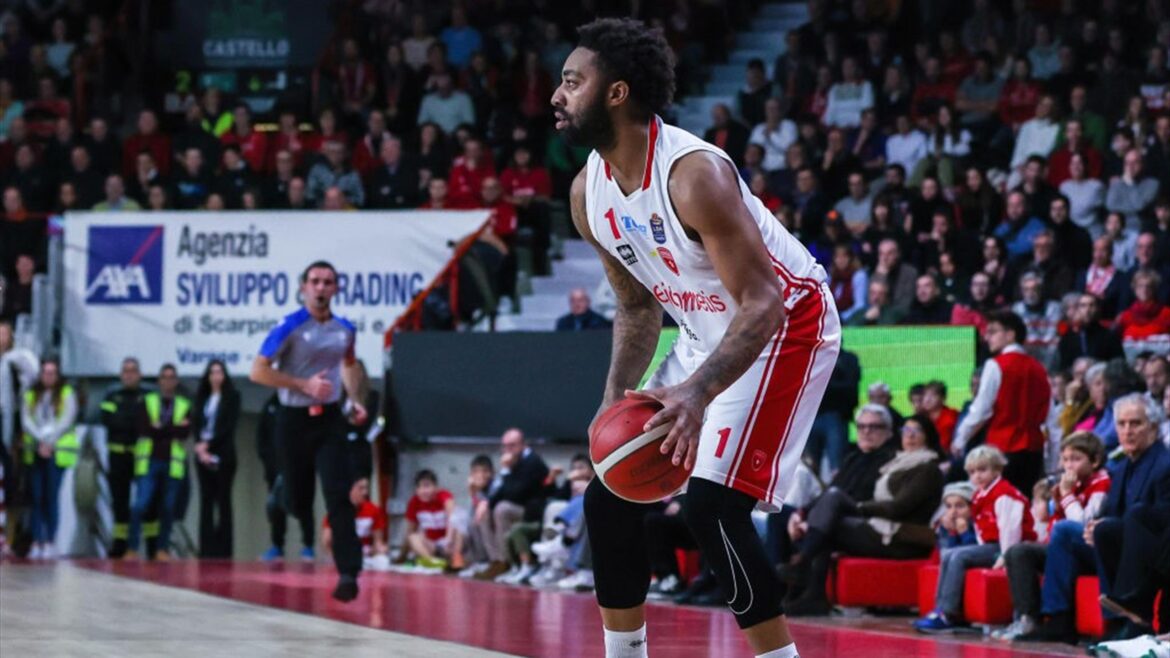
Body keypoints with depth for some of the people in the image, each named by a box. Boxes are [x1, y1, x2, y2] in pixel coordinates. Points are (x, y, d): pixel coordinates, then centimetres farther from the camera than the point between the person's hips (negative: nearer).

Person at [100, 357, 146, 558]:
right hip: (118, 455, 2)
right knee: (119, 500, 3)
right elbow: (107, 420, -3)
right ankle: (120, 540, 6)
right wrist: (135, 424, -11)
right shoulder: (111, 398, 14)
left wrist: (123, 422, -13)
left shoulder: (149, 397, 8)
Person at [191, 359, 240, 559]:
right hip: (203, 453, 4)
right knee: (206, 500, 1)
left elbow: (229, 425, -5)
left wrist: (209, 444, -11)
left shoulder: (232, 396, 3)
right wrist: (200, 445, -10)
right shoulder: (201, 397, 14)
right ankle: (206, 548, 0)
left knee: (223, 500, -3)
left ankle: (222, 548, -4)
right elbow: (195, 423, 8)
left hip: (222, 454, -4)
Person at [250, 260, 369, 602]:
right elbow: (259, 371, -13)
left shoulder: (345, 329, 4)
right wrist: (304, 384, -20)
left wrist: (355, 399, 11)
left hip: (329, 418, 2)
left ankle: (348, 573, -15)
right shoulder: (289, 327, -11)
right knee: (297, 502, 5)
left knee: (339, 496, -12)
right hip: (294, 420, -2)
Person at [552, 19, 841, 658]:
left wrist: (697, 394, -44)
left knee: (712, 508, -22)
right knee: (608, 501, 8)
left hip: (785, 324, -9)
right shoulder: (588, 193, -3)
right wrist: (616, 400, -3)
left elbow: (762, 301, -31)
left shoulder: (693, 173, -29)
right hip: (709, 335, 9)